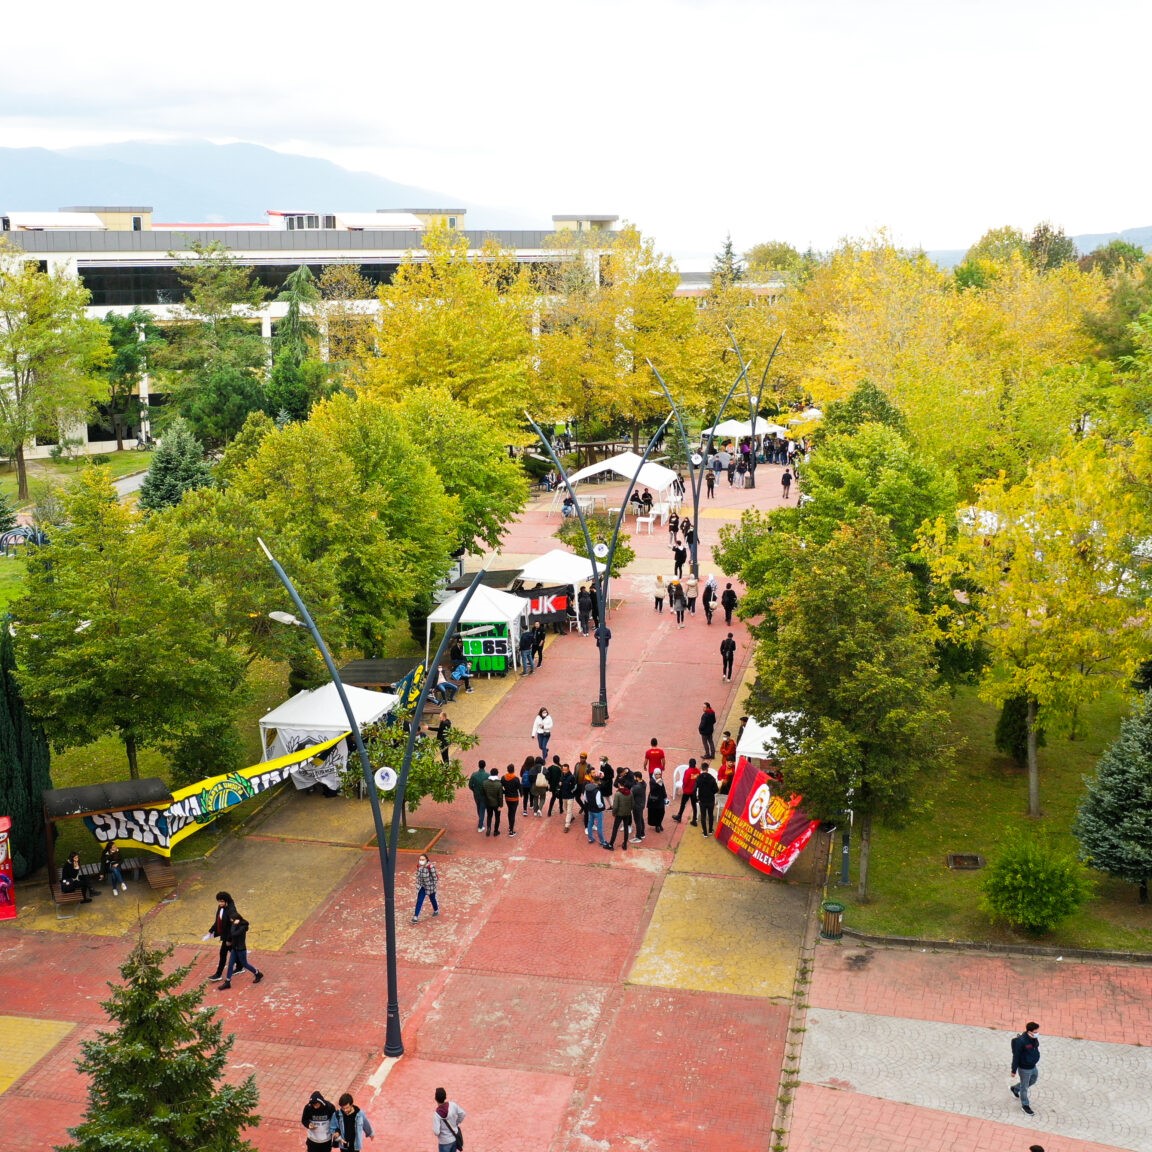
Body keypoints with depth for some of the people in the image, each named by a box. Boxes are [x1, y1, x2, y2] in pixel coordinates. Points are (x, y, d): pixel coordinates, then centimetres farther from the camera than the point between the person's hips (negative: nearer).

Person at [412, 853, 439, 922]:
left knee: (432, 899, 18)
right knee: (419, 901, -1)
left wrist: (434, 886, -12)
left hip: (430, 886, -4)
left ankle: (436, 910, 46)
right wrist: (417, 884, 10)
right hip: (421, 886, 4)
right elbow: (417, 875, 6)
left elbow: (434, 876, -18)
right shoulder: (418, 865, -9)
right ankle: (415, 917, 1)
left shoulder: (430, 866, -27)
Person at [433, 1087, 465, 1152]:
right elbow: (462, 1114, 0)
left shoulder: (437, 1114, -28)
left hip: (445, 1142, -5)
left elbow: (436, 1132, -27)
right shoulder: (453, 1105, -15)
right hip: (455, 1138, 5)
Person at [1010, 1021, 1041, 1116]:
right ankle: (1025, 1105, 33)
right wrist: (1014, 1070, -16)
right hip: (1024, 1069, -8)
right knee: (1024, 1087, 11)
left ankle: (1015, 1089, 49)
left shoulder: (1034, 1038, -8)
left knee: (1033, 1080, 28)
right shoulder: (1021, 1041, -32)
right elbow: (1016, 1056, -23)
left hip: (1033, 1066, 8)